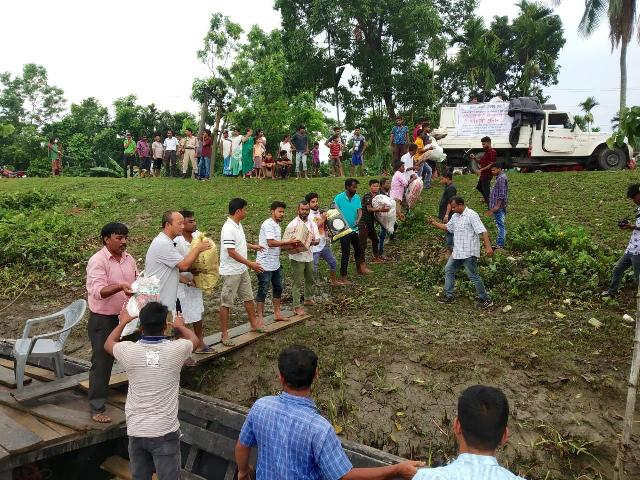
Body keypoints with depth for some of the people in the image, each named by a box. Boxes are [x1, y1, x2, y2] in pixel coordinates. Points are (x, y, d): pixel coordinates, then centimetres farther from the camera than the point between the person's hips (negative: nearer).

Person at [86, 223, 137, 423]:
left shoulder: (128, 258, 5)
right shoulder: (97, 261, -17)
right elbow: (98, 291, -28)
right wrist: (120, 287, -43)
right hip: (103, 320, -7)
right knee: (101, 363, 2)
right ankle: (97, 408, 14)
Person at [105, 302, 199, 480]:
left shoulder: (129, 351, -7)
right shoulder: (176, 349, -11)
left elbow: (108, 344, 18)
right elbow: (194, 340, 15)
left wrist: (123, 322, 33)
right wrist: (180, 325, 33)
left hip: (136, 430, 3)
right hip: (165, 431, -2)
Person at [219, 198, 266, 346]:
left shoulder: (238, 225, 7)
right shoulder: (228, 228, -24)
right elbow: (231, 252, -27)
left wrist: (251, 246, 38)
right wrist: (250, 264, -25)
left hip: (242, 270, 10)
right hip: (231, 272, -9)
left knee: (248, 298, 20)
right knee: (226, 303, 2)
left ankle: (254, 324, 36)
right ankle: (224, 334, 11)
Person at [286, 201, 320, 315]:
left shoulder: (312, 224, 5)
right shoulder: (293, 224, -10)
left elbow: (317, 240, 2)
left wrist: (313, 242, -20)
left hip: (309, 256, 6)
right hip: (297, 257, -6)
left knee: (310, 279, 21)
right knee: (297, 282, -2)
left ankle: (308, 299, 41)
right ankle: (297, 306, 3)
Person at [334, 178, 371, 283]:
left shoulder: (357, 198, 1)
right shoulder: (339, 198, -14)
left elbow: (359, 211, -4)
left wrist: (358, 220, -25)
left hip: (354, 229, 6)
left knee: (358, 249, 20)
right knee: (345, 253, -5)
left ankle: (360, 269, 42)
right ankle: (343, 277, 6)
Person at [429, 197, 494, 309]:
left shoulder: (472, 215, -16)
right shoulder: (455, 216, 10)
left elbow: (483, 231, -21)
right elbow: (447, 227, 25)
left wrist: (488, 246, -29)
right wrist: (435, 223, 11)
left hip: (469, 253, -9)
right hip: (457, 252, 9)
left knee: (473, 276, -4)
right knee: (448, 270, 14)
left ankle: (485, 300, 9)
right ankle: (448, 296, 25)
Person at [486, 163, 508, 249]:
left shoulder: (501, 178, -11)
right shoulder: (499, 178, 20)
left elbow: (502, 194, -19)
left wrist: (497, 206, -22)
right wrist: (492, 208, 25)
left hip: (499, 208, -11)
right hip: (497, 208, 11)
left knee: (501, 226, -10)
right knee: (500, 226, 11)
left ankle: (499, 245, -11)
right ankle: (499, 245, 15)